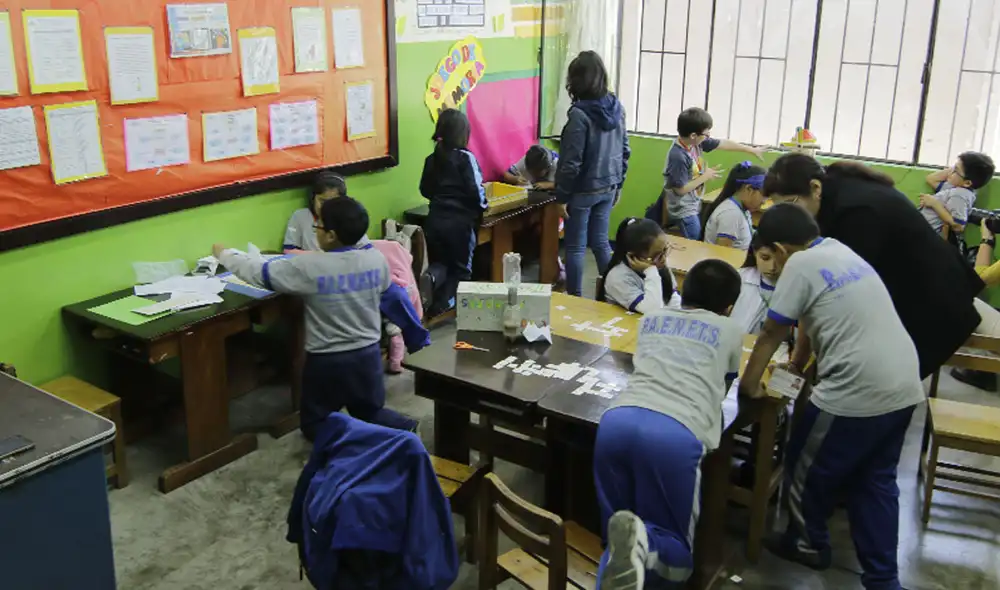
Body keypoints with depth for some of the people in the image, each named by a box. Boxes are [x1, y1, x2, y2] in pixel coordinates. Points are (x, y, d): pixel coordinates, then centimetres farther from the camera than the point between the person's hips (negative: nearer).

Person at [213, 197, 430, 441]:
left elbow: (258, 273, -8)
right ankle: (405, 430, -4)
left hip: (327, 361, -4)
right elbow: (391, 298, 6)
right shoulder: (377, 259, -8)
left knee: (314, 422, 18)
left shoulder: (310, 267, -19)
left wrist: (224, 254, 7)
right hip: (368, 355, 4)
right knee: (371, 413, 24)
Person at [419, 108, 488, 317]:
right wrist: (482, 206, 6)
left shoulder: (432, 159, 7)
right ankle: (444, 303, -4)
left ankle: (432, 276, -12)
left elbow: (425, 190, 15)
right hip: (460, 221, -4)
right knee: (460, 268, 13)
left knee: (439, 262, 21)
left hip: (435, 220, 4)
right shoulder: (466, 157, -9)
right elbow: (476, 190, -13)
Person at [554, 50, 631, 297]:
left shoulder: (579, 114, -20)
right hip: (607, 188, 7)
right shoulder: (617, 107, 1)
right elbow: (625, 151, 9)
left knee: (575, 247, 6)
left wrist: (562, 196, -10)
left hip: (583, 191, -7)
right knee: (600, 242, 17)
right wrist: (618, 184, 19)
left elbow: (571, 162, -19)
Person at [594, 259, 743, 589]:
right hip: (675, 434, -3)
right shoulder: (730, 331, 23)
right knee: (678, 557, 14)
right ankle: (643, 542, -21)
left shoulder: (652, 318, 31)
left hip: (617, 420, 3)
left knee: (615, 537, 19)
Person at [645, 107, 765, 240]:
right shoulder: (678, 157, -30)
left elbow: (723, 143, 6)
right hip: (684, 210, -9)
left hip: (695, 205, 9)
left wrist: (752, 150, 14)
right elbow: (681, 189, -25)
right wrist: (705, 177, -14)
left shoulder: (697, 142, -6)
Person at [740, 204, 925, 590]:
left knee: (807, 469, 15)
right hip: (904, 387, 8)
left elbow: (770, 336, -3)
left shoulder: (800, 264, -7)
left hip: (858, 394, -8)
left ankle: (808, 544, 35)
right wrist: (803, 357, 42)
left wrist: (748, 387, 8)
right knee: (876, 482, 19)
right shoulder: (841, 251, 16)